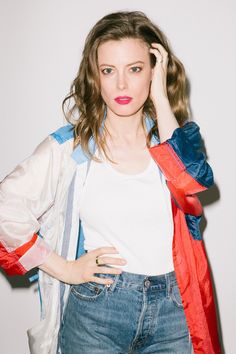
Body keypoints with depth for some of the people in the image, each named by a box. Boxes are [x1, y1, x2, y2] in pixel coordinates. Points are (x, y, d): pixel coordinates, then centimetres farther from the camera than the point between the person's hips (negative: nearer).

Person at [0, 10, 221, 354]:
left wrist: (160, 97, -15)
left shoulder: (175, 137, 1)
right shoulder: (69, 145, -5)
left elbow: (192, 187, -20)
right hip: (95, 308, -1)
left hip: (174, 309, 2)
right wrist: (63, 267, -7)